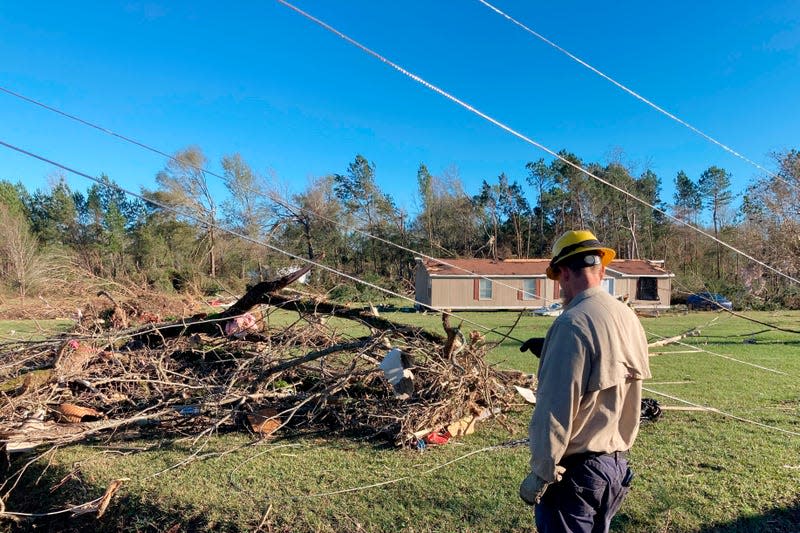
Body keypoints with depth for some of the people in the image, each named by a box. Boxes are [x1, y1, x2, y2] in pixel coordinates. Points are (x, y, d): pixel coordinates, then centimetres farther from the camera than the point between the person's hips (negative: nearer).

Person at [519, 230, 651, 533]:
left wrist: (541, 473, -14)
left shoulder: (572, 323, -22)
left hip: (576, 469, -8)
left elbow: (556, 408, -23)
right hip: (617, 463, 8)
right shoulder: (629, 318, 3)